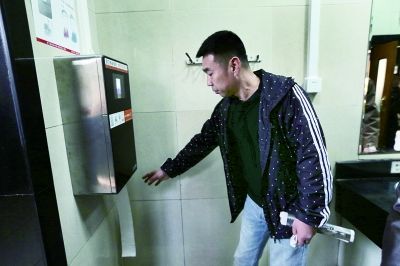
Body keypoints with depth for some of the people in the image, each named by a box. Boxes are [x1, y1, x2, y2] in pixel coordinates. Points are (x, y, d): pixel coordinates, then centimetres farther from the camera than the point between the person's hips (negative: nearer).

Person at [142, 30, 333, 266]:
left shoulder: (286, 95, -22)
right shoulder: (225, 107, -2)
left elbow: (314, 155, -21)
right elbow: (203, 141, 10)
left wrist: (310, 215, -19)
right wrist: (169, 169, 17)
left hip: (288, 207, -5)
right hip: (253, 204, 6)